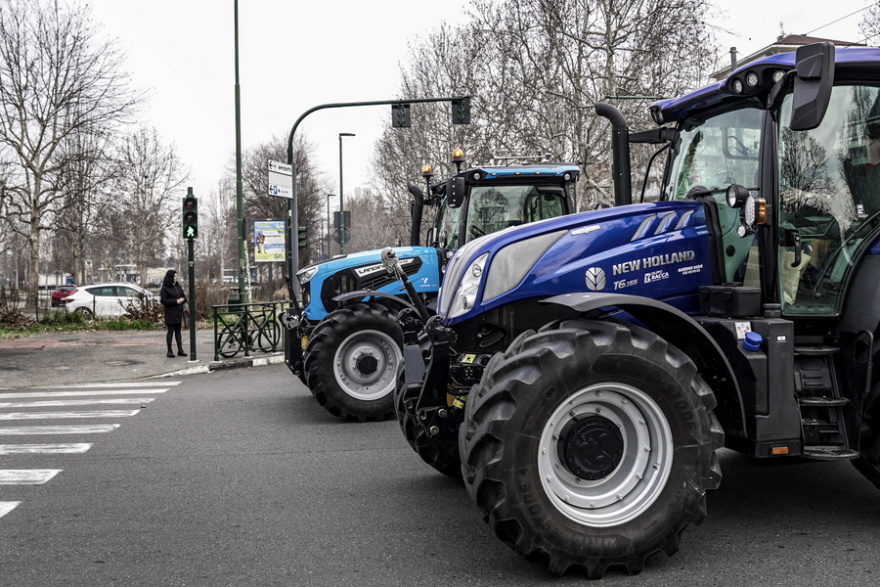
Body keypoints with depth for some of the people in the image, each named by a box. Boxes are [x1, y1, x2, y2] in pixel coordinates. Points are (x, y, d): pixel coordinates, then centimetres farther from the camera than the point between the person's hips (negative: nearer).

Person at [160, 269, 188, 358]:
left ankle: (180, 350, 9)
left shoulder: (178, 287, 12)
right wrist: (176, 301, -18)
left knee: (178, 331, 8)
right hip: (170, 313, -6)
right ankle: (169, 351, 2)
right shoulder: (165, 288, -7)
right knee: (171, 331, -3)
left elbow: (183, 296, 20)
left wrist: (183, 299, -5)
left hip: (179, 312, 6)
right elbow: (163, 300, -13)